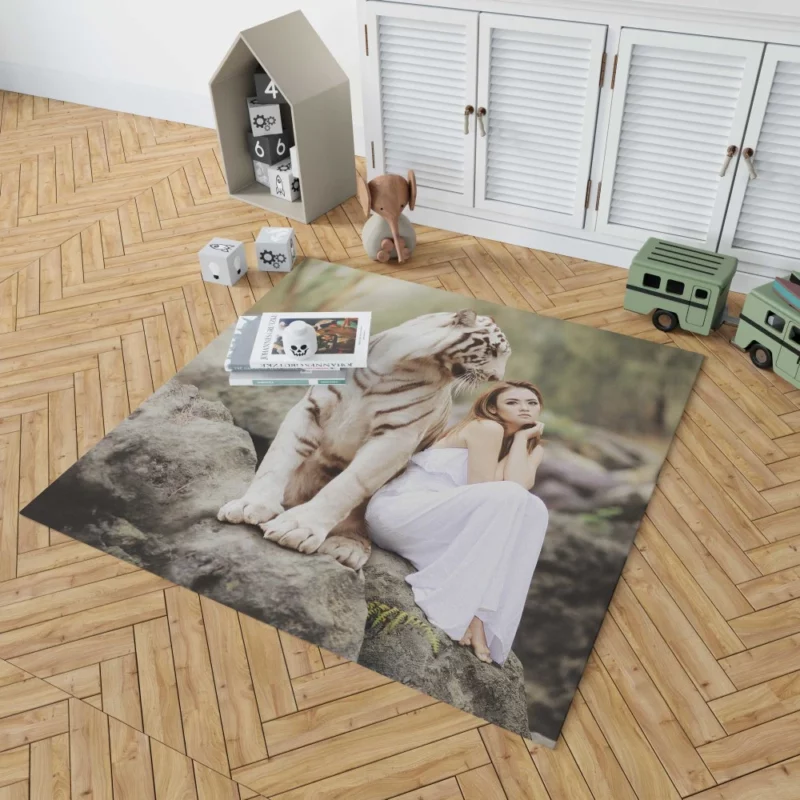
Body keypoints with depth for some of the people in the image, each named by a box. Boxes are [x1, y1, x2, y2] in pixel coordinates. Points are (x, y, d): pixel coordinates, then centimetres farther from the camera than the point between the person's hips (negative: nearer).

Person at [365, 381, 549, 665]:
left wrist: (522, 438, -1)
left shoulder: (532, 448, 16)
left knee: (533, 509, -12)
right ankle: (449, 605, -24)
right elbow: (482, 489, -13)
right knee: (507, 498, -26)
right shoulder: (486, 427, -6)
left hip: (441, 523, 7)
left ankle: (475, 612, -19)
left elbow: (519, 485, -5)